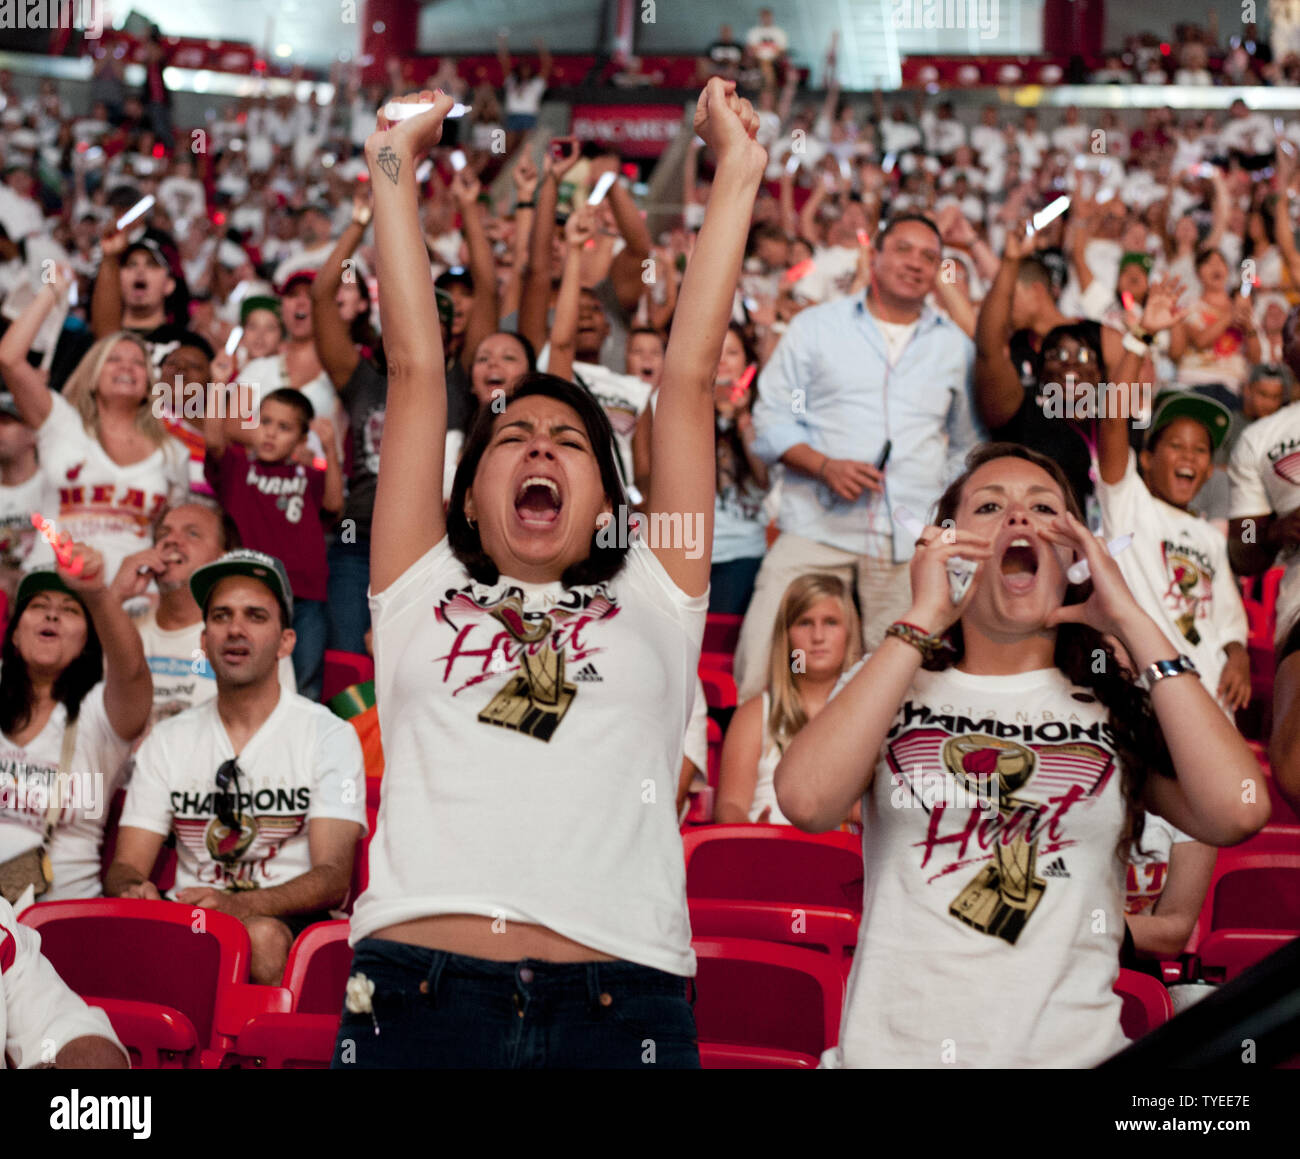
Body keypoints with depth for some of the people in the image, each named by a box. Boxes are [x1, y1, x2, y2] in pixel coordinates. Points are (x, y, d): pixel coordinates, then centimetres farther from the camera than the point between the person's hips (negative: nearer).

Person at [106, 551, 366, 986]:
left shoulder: (328, 735, 4)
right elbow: (125, 867, 10)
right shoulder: (168, 739, 15)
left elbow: (333, 878, -7)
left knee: (262, 936, -37)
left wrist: (240, 906, -27)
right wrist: (134, 889, -17)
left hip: (289, 925, -2)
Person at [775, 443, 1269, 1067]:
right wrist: (923, 620, -2)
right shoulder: (890, 689, 15)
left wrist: (1132, 622, 2)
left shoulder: (1115, 706, 16)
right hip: (895, 1050, 0)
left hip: (1073, 1051, 0)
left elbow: (1238, 812, -4)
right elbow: (807, 800, -7)